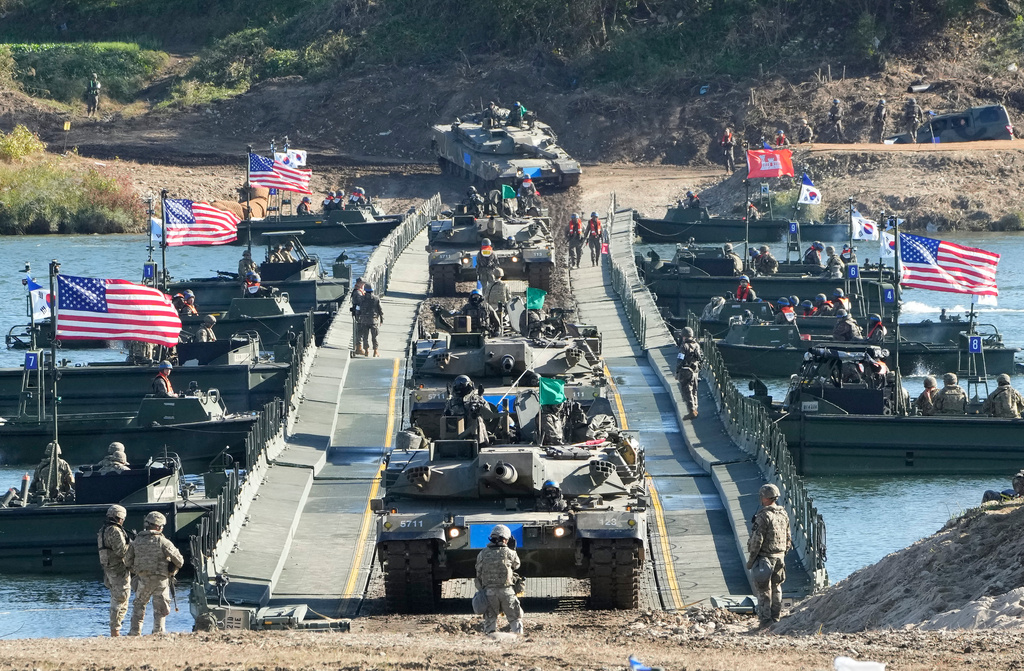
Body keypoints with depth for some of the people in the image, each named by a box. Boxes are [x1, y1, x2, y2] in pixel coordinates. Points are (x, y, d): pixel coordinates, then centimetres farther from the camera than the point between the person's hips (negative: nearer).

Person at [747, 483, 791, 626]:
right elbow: (788, 538, 13)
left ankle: (765, 619, -3)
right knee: (776, 588, 15)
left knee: (764, 590, -2)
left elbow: (757, 540, -18)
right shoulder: (784, 515, 6)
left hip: (764, 557, -7)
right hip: (779, 557, 7)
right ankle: (776, 617, 20)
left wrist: (750, 560, -11)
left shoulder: (764, 516, -18)